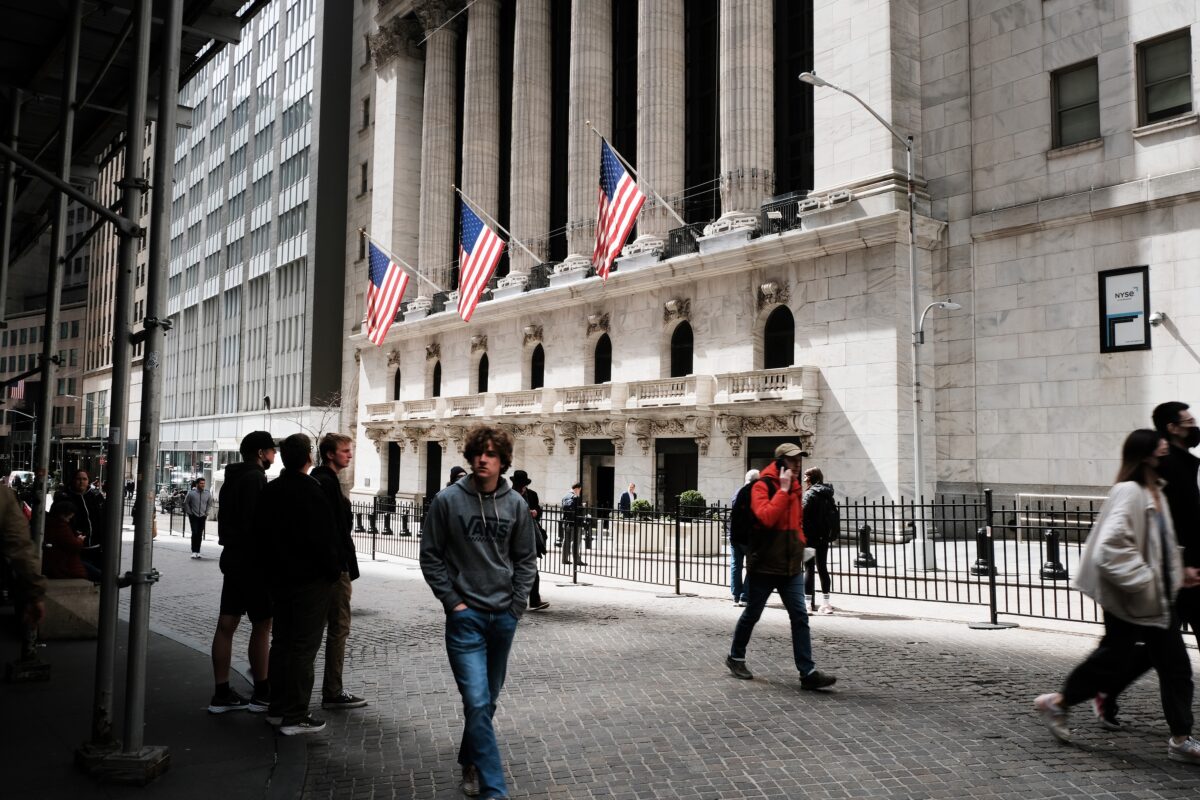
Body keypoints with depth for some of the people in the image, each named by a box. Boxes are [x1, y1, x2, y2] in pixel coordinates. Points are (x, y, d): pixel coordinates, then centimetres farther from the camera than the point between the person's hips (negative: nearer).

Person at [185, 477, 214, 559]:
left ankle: (198, 552, 12)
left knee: (200, 534, 5)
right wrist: (189, 512, 2)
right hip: (193, 516, -3)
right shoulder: (191, 493, -8)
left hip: (202, 516, 3)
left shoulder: (207, 493, -1)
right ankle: (194, 552, -6)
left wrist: (206, 513, 8)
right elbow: (186, 503, 5)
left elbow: (210, 503, 14)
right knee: (194, 533, -11)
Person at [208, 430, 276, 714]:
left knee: (226, 625, 7)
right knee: (262, 626, -1)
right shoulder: (255, 478, -14)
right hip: (253, 562, -9)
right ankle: (262, 694, 5)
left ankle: (222, 694, 12)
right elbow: (256, 522, -21)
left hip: (233, 558, 9)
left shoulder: (233, 477, 17)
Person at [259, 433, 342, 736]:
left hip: (279, 577, 8)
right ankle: (295, 716, 3)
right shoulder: (311, 493, -19)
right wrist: (334, 571, -8)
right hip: (310, 580, -8)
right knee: (304, 647, -1)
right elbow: (325, 540, -20)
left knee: (281, 642, 17)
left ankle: (278, 708, 26)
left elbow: (261, 531, 14)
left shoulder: (269, 491, 8)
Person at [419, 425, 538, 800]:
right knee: (477, 702, -10)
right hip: (465, 616, -3)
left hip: (504, 617, 3)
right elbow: (430, 556, -2)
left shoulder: (516, 505, 0)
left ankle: (470, 761, 38)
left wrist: (516, 605, 0)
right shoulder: (448, 500, -7)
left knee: (489, 700, 16)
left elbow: (526, 559, 7)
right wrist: (452, 601, -7)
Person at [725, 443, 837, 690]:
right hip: (764, 565, -6)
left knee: (800, 617, -2)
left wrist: (800, 544, 12)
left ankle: (808, 672, -3)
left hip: (791, 566, 6)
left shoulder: (795, 486, 11)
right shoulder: (762, 486, -12)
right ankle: (736, 657, 29)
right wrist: (783, 490, -24)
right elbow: (766, 517, -28)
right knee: (752, 614, 9)